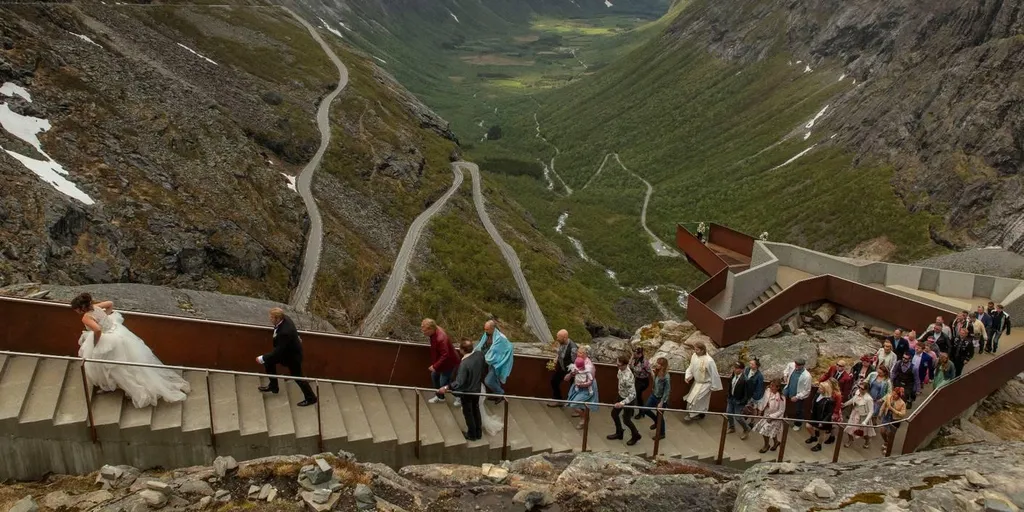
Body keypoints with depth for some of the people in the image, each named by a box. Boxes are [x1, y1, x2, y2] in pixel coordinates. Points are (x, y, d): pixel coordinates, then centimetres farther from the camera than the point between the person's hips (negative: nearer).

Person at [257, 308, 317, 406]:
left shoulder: (285, 332, -42)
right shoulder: (284, 318, -17)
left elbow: (278, 351, -34)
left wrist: (262, 358, -25)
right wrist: (296, 337, 26)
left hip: (293, 355, -9)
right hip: (286, 350, 9)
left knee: (297, 376, 8)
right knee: (269, 361, 14)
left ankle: (310, 398, 29)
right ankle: (273, 386, 34)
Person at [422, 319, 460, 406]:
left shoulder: (441, 338, -37)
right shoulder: (435, 332, -8)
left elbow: (445, 355, -34)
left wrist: (435, 366, -29)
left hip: (449, 362, -9)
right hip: (440, 360, 9)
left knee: (444, 383, -1)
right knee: (434, 376, 17)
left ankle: (459, 397, 20)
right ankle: (440, 396, 36)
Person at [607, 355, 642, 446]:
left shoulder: (627, 377, -39)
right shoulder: (621, 369, -15)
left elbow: (632, 394, -36)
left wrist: (622, 403, -42)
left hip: (628, 399, -8)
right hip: (621, 396, 8)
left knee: (626, 419, 9)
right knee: (614, 413, 19)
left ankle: (636, 436, 34)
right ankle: (619, 433, 39)